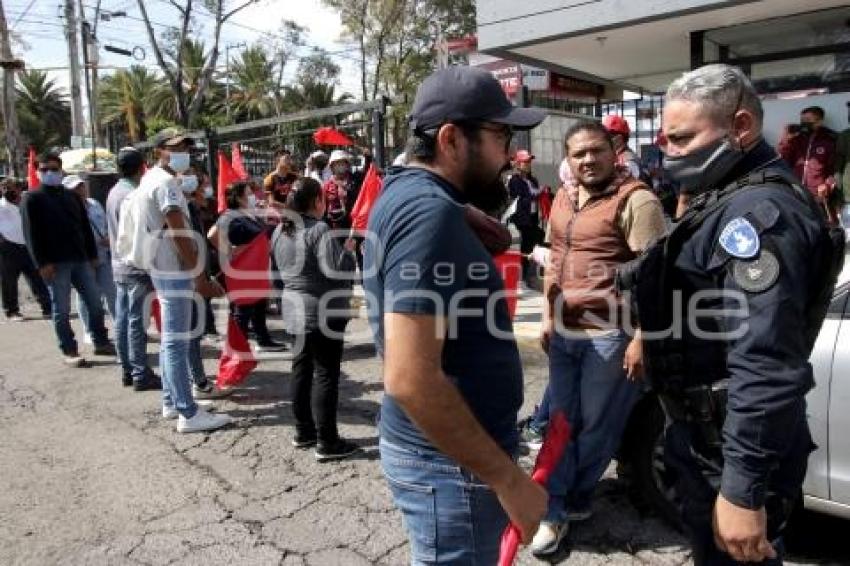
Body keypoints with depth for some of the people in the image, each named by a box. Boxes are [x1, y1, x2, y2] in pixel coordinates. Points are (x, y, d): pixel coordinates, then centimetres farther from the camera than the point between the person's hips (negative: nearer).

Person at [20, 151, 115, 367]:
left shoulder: (72, 197, 18)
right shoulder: (31, 199, 1)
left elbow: (85, 227, 18)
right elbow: (31, 234, -7)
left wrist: (92, 255, 10)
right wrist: (42, 263, -15)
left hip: (80, 259, 5)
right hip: (55, 263, -5)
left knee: (95, 303, 7)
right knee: (61, 310, 0)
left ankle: (101, 343, 19)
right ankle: (69, 351, 7)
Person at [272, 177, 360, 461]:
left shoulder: (281, 230, 8)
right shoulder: (319, 230, -19)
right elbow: (336, 269, -24)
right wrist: (348, 249, -8)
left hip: (296, 307, 9)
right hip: (323, 311, -9)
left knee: (302, 368, 16)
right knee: (326, 374, -3)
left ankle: (303, 431, 26)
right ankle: (327, 442, 2)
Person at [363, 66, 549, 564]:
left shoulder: (408, 193, 7)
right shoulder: (430, 211, -24)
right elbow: (409, 378, -30)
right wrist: (508, 478, -23)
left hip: (444, 449, 10)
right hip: (450, 460, -10)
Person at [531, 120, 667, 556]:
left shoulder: (636, 200, -11)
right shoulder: (563, 200, 12)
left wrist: (641, 338, -18)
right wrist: (548, 317, 17)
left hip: (610, 334, -7)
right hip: (565, 332, 7)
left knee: (596, 425, 7)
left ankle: (573, 498, 28)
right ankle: (556, 508, 23)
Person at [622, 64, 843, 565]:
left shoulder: (759, 210, -24)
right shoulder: (734, 199, 10)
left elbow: (764, 367, -30)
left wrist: (743, 489, -29)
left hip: (734, 448, -10)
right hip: (714, 433, 10)